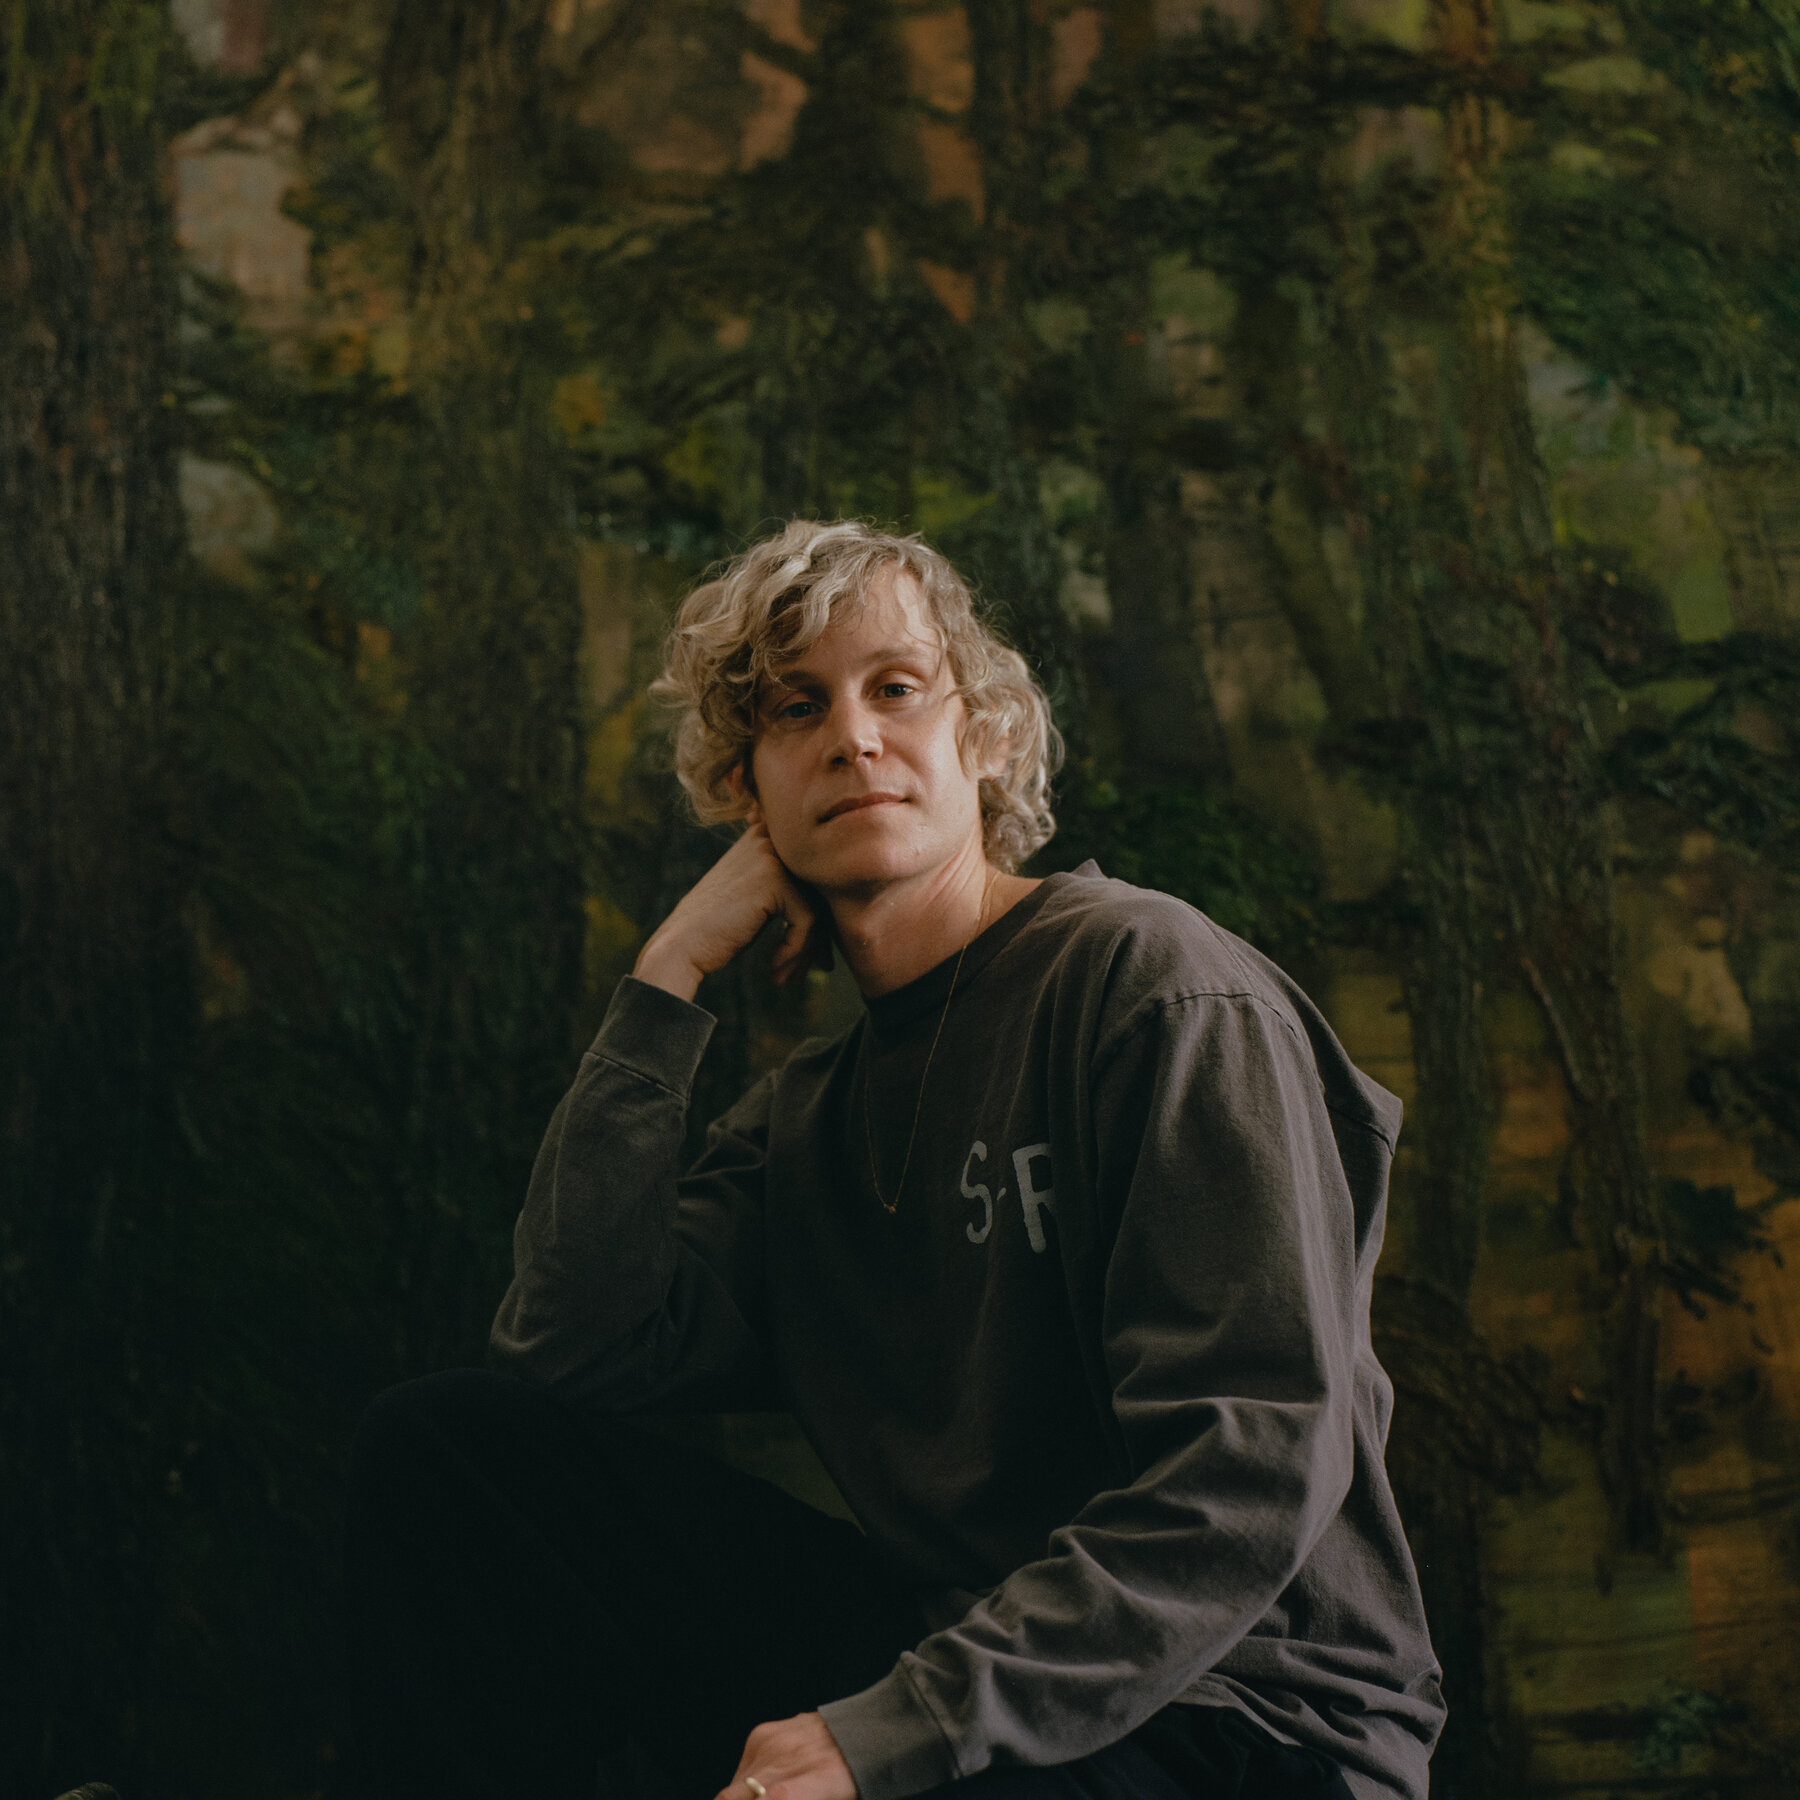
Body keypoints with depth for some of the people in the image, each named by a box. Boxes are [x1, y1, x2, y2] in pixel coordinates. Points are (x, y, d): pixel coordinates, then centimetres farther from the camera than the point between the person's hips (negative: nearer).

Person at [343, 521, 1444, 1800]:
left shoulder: (1153, 981, -8)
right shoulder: (809, 1118, 15)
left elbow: (1251, 1470, -18)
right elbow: (574, 1346, 0)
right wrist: (667, 984, 1)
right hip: (950, 1655, 7)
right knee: (447, 1442, -2)